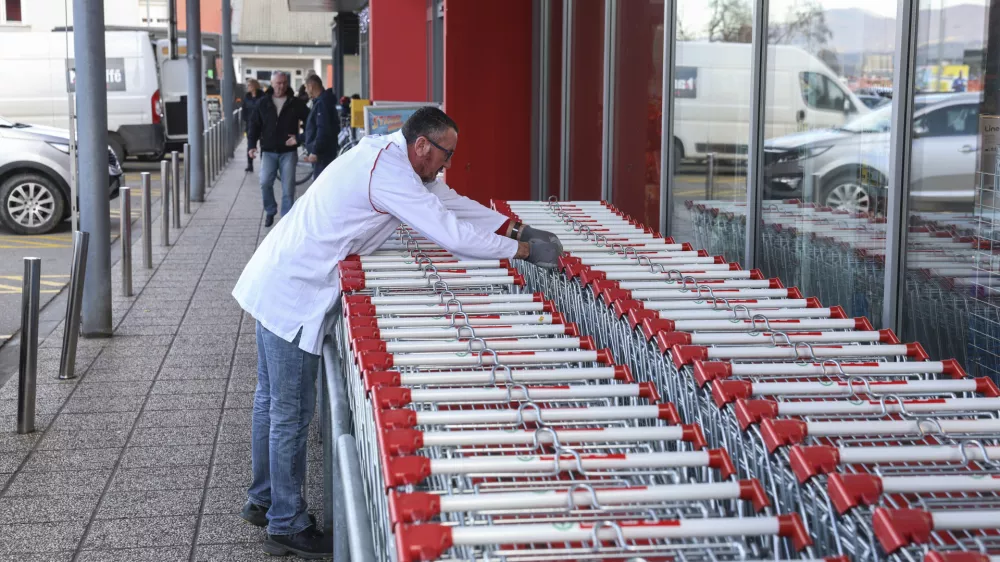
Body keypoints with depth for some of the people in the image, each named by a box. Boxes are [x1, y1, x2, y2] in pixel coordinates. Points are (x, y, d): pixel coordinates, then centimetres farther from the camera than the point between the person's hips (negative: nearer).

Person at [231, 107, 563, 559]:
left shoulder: (390, 156, 9)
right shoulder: (390, 174, -22)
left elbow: (450, 202, 15)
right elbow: (452, 235, -23)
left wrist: (515, 228, 9)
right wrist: (522, 250, -13)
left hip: (276, 285, 11)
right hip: (293, 295, -11)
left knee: (272, 399, 20)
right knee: (292, 412, 0)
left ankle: (263, 500, 35)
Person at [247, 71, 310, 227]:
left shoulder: (296, 103, 3)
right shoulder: (263, 103, 6)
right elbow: (254, 125, 8)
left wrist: (300, 138, -7)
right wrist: (252, 145, -4)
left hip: (288, 151, -1)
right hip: (269, 151, 1)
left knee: (288, 187, -1)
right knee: (265, 183, -11)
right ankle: (270, 211, 11)